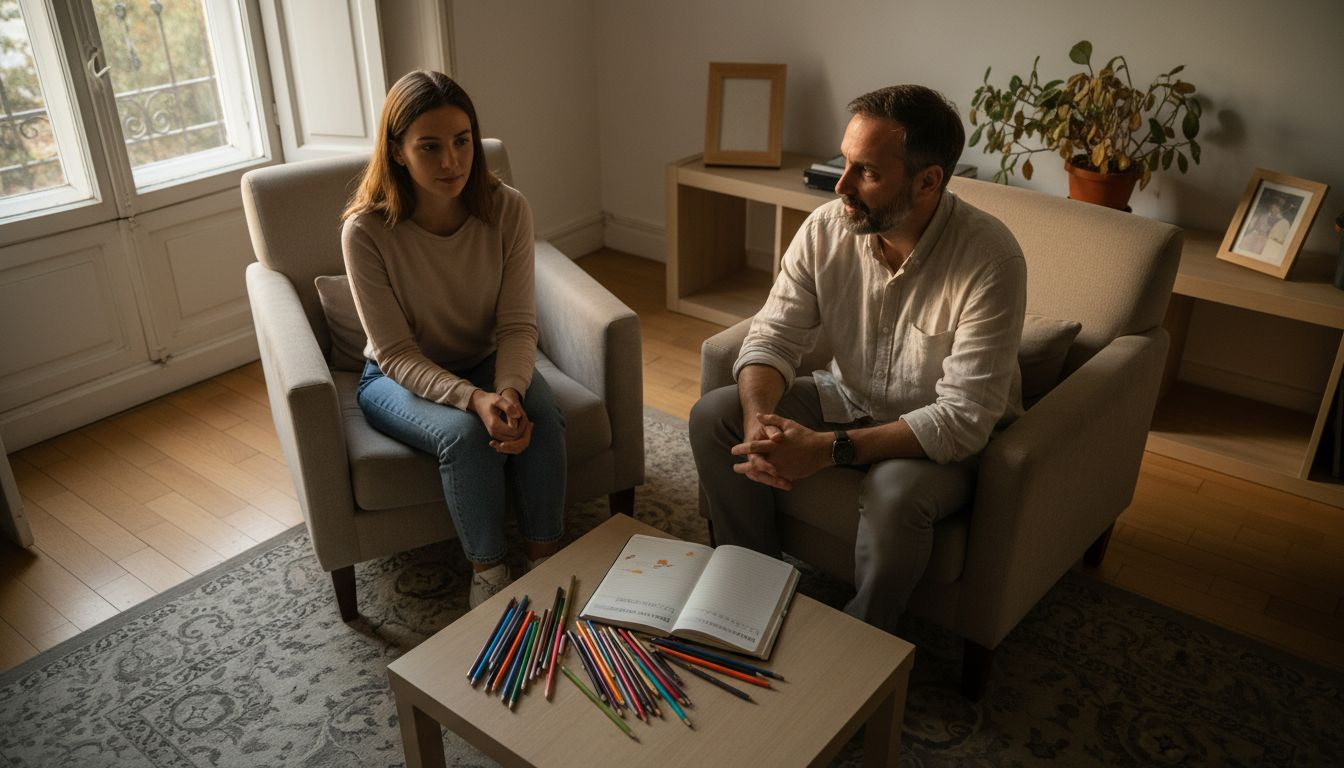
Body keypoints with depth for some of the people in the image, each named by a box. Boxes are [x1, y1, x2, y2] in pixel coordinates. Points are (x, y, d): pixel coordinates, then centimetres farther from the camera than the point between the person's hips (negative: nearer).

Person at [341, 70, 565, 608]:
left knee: (542, 421, -27)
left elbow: (517, 324, -14)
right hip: (399, 377, -2)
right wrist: (474, 400, -37)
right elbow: (396, 354, -21)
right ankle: (488, 574, -10)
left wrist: (510, 390, -35)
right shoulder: (367, 231, -24)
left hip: (485, 363, 3)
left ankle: (544, 563, -8)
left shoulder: (507, 210, -17)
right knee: (464, 434, -32)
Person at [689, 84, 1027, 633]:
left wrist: (828, 450, -38)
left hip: (949, 437, -5)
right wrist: (758, 419, -30)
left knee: (894, 492, -37)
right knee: (713, 416, -12)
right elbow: (773, 337, -8)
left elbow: (963, 418, -30)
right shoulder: (826, 229, -13)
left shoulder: (989, 259, -28)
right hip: (849, 399, 5)